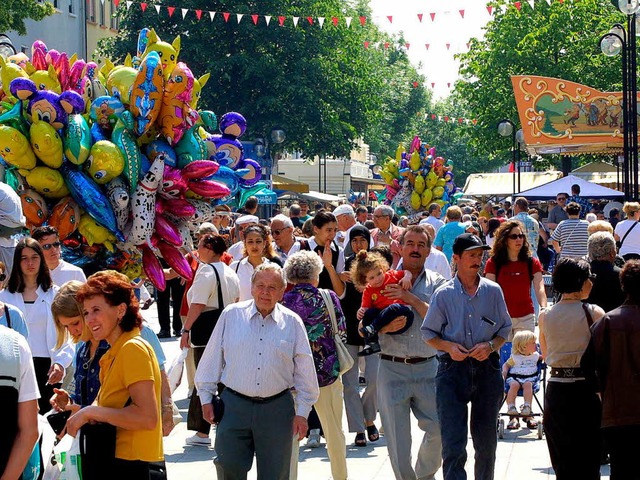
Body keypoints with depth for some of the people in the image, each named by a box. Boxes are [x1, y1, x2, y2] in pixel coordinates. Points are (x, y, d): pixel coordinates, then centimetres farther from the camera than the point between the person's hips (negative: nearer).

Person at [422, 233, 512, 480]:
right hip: (452, 369, -2)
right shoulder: (443, 294, 1)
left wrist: (490, 345, -8)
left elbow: (505, 329, 12)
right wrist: (449, 347, -12)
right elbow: (428, 333, 7)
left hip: (487, 368, 2)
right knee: (453, 443, -9)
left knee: (486, 441, 11)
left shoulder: (493, 291, 6)